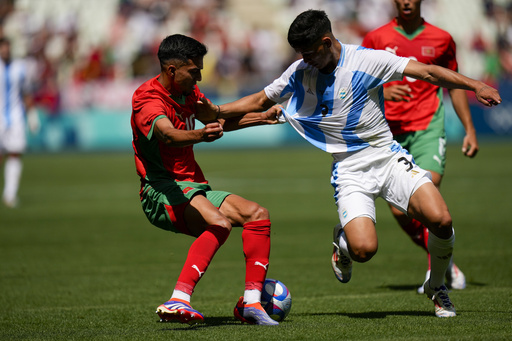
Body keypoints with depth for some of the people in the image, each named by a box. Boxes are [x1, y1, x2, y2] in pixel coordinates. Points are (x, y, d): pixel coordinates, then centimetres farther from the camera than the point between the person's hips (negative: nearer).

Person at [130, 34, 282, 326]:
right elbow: (168, 134, -38)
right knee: (220, 223, -34)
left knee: (257, 214, -3)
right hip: (161, 191, -9)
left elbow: (217, 120, 31)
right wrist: (201, 135, -58)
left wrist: (261, 118, 31)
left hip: (194, 188, 9)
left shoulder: (189, 92, 12)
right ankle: (178, 301, -45)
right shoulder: (147, 99, -17)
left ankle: (251, 302, -4)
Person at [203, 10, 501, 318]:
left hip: (387, 155, -1)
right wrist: (217, 111, 5)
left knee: (440, 220, -22)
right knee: (363, 249, -24)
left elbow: (427, 72, -10)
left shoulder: (366, 60, -9)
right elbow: (261, 101, 16)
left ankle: (437, 287, 8)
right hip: (349, 170, 1)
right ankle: (342, 241, 16)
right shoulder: (299, 73, 1)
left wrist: (475, 85, -18)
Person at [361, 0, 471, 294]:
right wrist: (383, 92, -14)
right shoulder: (376, 39, 6)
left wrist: (469, 130, 12)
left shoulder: (441, 39, 8)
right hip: (391, 132, 1)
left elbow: (455, 85, 18)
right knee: (400, 210, -4)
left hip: (428, 128, -1)